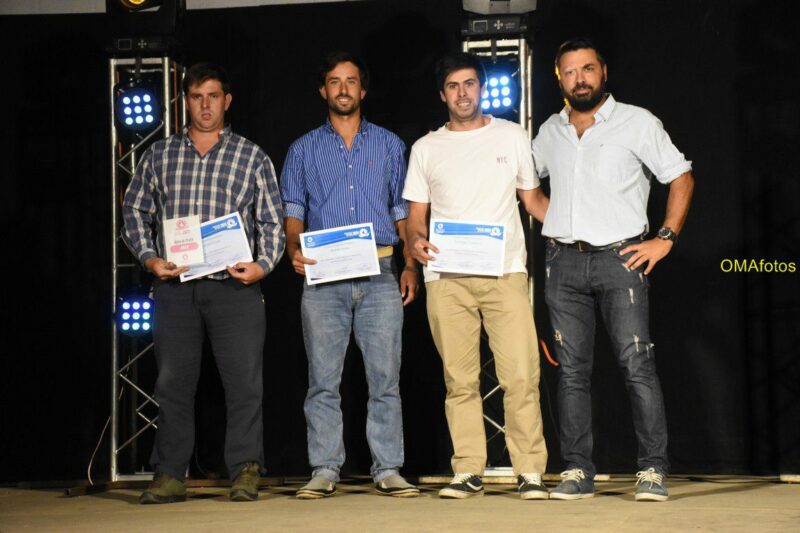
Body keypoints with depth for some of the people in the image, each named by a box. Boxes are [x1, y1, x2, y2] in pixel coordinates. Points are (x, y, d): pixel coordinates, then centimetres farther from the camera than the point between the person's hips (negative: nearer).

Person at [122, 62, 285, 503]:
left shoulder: (251, 157, 10)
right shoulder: (159, 156, 13)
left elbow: (272, 221, 9)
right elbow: (134, 212, 16)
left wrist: (262, 265, -7)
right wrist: (150, 258, 0)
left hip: (234, 285, -1)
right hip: (174, 285, 2)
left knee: (244, 380, -6)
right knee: (173, 381, 4)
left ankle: (245, 472, 0)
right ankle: (169, 476, 9)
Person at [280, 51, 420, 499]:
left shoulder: (389, 145, 15)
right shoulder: (304, 150, 14)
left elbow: (403, 210, 14)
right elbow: (293, 210, 10)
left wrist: (411, 264, 2)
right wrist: (294, 248, -10)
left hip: (380, 274, 0)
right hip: (324, 275, 0)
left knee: (385, 378, -3)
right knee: (324, 380, -1)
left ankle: (388, 470, 1)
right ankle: (325, 470, 3)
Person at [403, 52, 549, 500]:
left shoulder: (512, 137, 12)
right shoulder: (426, 149, 15)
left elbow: (533, 197, 15)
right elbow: (416, 214, 15)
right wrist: (417, 240, -7)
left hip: (505, 273, -1)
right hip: (446, 278, 1)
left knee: (521, 375, -10)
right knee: (460, 379, 1)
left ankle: (531, 471, -5)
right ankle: (468, 472, 7)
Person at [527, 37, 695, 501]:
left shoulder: (637, 122, 2)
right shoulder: (550, 132, 14)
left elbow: (681, 177, 4)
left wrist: (665, 239, -5)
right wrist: (556, 223, 15)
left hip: (620, 256, -4)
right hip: (564, 261, 4)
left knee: (638, 365, -10)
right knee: (572, 370, 2)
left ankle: (653, 471, -8)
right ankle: (578, 472, 6)